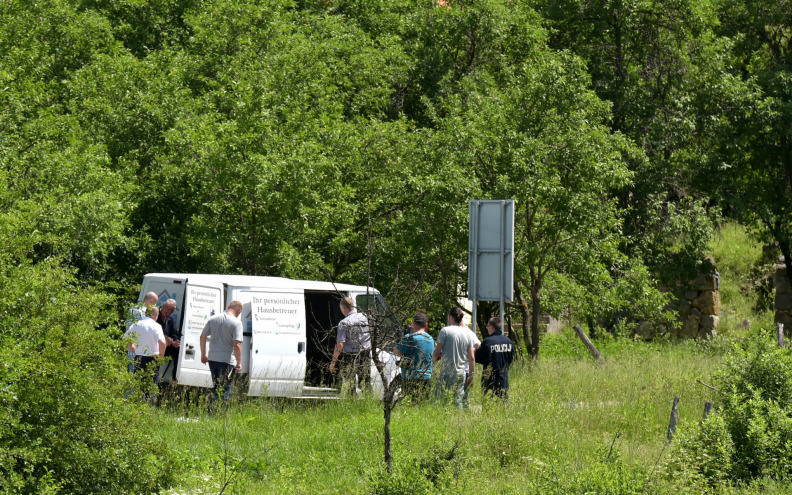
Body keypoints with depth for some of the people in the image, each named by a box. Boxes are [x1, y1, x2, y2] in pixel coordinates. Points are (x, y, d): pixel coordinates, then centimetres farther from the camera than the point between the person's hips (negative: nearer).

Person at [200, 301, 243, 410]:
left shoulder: (213, 319, 6)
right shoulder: (236, 323, -11)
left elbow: (203, 336, 10)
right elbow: (237, 344, -18)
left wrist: (203, 354, 21)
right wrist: (239, 363, -12)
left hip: (212, 359, 6)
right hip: (227, 360, -6)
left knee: (215, 388, 19)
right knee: (225, 389, 1)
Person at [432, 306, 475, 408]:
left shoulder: (445, 331, -6)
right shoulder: (468, 333, 6)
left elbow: (436, 353, -8)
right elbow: (472, 357, 6)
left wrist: (434, 359, 15)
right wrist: (471, 376, 13)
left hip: (446, 372, -4)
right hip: (461, 373, 4)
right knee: (458, 402, 6)